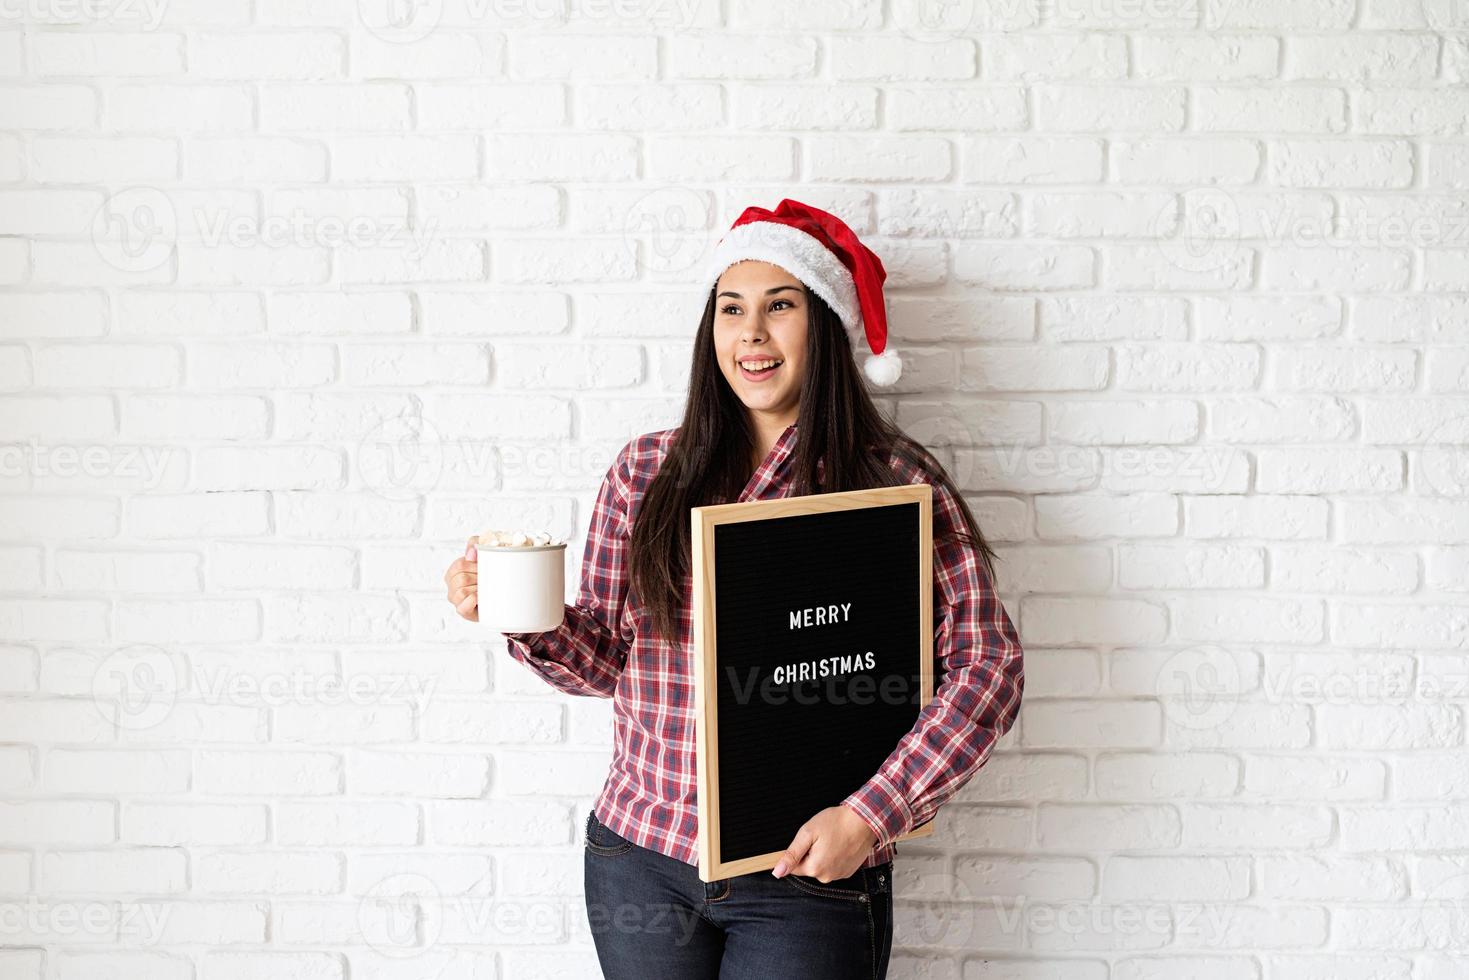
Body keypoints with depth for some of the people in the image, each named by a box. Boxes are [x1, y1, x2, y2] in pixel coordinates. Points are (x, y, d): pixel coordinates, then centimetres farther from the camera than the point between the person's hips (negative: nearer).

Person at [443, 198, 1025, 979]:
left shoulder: (897, 483, -7)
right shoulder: (646, 472, 3)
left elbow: (987, 665, -9)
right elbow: (604, 659, 6)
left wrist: (869, 815, -14)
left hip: (806, 881, -3)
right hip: (640, 857, 3)